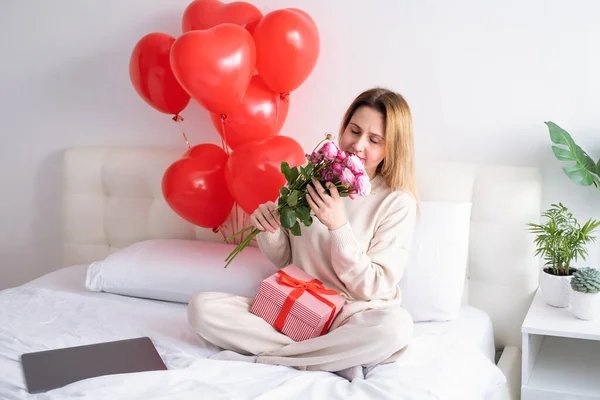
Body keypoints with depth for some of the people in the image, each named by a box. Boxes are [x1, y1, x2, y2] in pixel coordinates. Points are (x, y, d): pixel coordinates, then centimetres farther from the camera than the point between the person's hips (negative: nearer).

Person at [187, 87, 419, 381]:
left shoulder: (398, 202, -7)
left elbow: (374, 289, -11)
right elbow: (283, 260, 10)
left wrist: (338, 226, -22)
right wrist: (269, 227, -12)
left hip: (353, 317, -3)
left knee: (396, 326, -37)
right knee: (202, 308, -18)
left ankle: (259, 359, -22)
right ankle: (336, 360, -19)